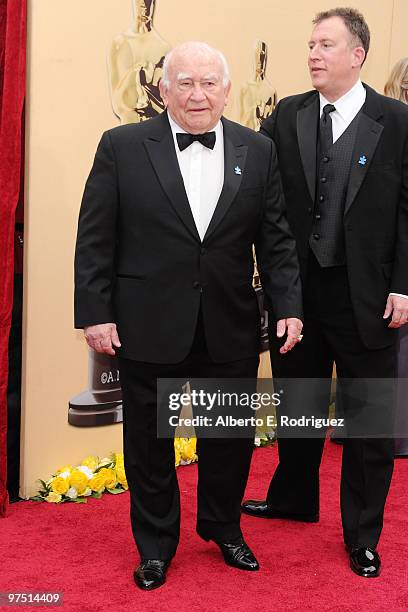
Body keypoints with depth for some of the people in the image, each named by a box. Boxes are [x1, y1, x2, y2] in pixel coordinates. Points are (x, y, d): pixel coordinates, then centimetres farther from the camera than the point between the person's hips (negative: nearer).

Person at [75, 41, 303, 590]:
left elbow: (275, 239, 4)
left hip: (230, 331, 2)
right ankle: (155, 545, 33)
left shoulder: (258, 151, 3)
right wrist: (94, 313, -8)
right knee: (149, 442, 12)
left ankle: (223, 528, 41)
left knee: (229, 438, 15)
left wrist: (288, 307, -4)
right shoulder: (122, 147, -4)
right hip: (148, 328, -2)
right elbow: (95, 239, -4)